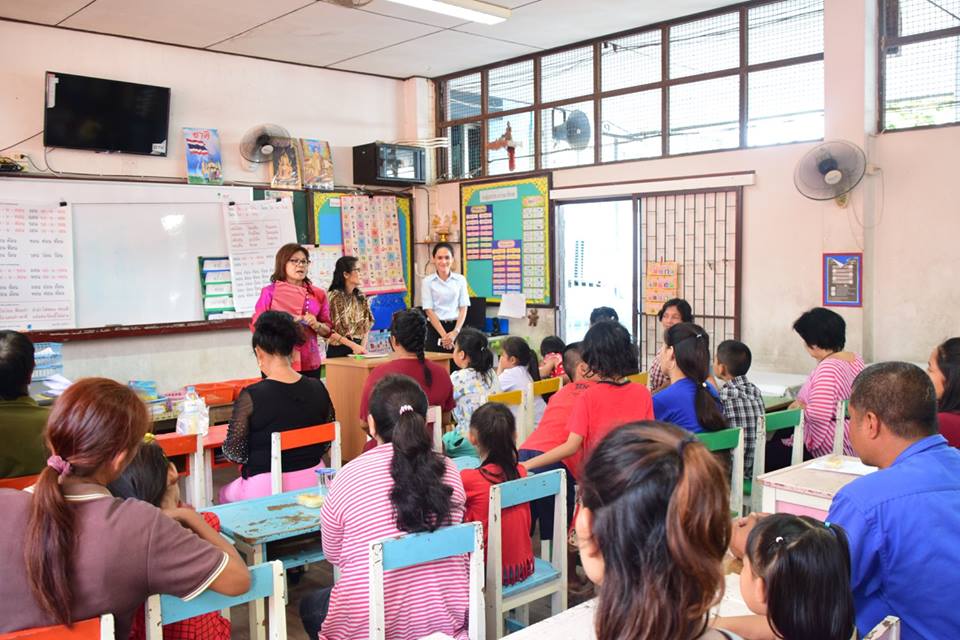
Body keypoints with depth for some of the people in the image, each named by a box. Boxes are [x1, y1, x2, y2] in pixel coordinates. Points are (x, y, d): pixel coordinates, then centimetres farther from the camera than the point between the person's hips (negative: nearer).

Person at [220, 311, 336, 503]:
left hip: (266, 488, -5)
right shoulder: (317, 388, -5)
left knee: (225, 494, 28)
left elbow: (234, 452, -10)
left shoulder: (250, 397, -18)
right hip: (312, 481, 5)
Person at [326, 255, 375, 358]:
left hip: (357, 350, 5)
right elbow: (329, 330, -14)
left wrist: (362, 347, -6)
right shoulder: (333, 297, -10)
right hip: (338, 351, -4)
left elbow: (366, 326, 8)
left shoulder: (361, 297, 6)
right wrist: (353, 345, -17)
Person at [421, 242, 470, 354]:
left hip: (456, 328, 1)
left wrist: (455, 332, -11)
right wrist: (443, 334, -13)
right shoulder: (428, 281, 1)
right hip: (435, 329, -1)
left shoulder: (460, 279, 6)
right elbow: (429, 310, -4)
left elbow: (463, 309, 3)